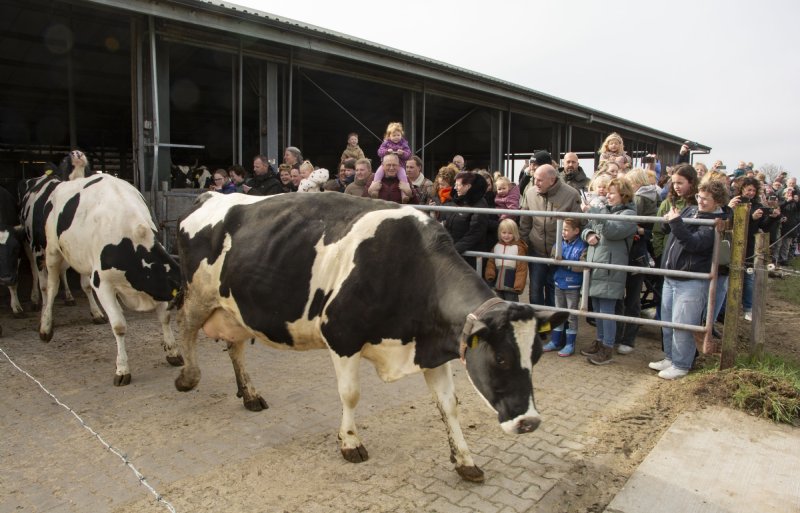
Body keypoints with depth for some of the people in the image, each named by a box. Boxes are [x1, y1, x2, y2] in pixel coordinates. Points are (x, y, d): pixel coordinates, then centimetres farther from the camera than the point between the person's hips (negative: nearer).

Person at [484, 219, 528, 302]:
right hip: (497, 285, 5)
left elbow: (522, 268, -12)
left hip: (511, 285, -5)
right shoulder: (496, 247, 7)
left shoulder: (519, 248, -9)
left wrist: (519, 285, -18)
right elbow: (491, 262, 12)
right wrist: (490, 274, -6)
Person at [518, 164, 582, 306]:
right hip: (536, 252, 2)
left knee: (553, 291, 12)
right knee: (535, 289, 8)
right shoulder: (530, 193, -5)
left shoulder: (571, 195, -12)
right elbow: (524, 223, 5)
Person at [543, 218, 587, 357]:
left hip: (573, 287, -5)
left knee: (572, 315, 6)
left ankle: (570, 344, 16)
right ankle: (555, 341, 26)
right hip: (559, 284, 5)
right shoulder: (559, 243, 3)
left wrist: (566, 263, -25)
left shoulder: (582, 246, -13)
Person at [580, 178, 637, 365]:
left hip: (610, 270, -7)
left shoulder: (629, 214, -5)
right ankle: (600, 340, 29)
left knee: (607, 309, -4)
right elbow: (586, 228, 20)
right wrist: (588, 234, -3)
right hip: (595, 267, 7)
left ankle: (607, 348, 5)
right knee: (597, 308, 15)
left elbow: (613, 231, -21)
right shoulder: (604, 210, 16)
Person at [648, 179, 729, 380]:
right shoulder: (689, 210, 10)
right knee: (667, 322, 17)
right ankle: (670, 357, 31)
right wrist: (668, 221, -1)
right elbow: (669, 230, 22)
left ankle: (681, 365, 12)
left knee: (682, 324, -3)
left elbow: (694, 243, -24)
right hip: (670, 277, 8)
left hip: (692, 281, -8)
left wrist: (676, 222, -28)